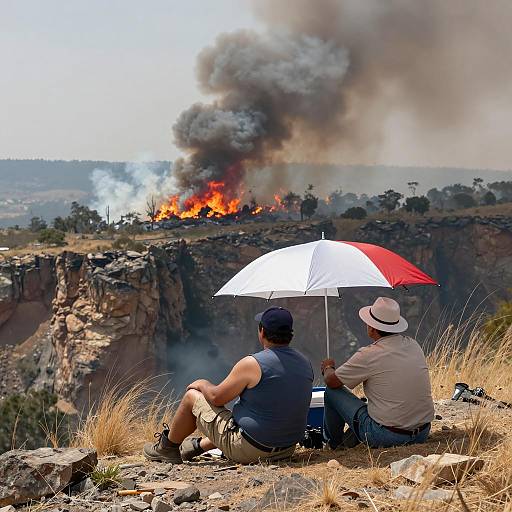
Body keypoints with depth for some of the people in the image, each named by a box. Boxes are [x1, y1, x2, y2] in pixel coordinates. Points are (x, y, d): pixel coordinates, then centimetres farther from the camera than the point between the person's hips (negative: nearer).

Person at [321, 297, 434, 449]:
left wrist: (328, 368, 22)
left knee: (332, 391, 9)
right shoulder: (414, 345, 4)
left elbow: (332, 381, -2)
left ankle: (334, 443, 30)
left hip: (385, 437, -6)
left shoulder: (368, 355, -15)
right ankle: (352, 438, 34)